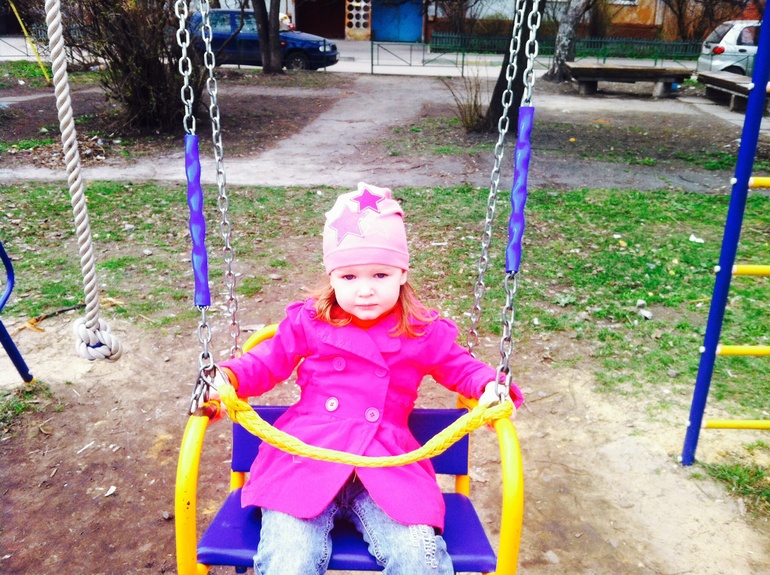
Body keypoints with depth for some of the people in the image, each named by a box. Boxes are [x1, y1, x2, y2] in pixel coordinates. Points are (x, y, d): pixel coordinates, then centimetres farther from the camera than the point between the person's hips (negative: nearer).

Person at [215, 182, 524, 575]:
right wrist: (228, 377, -6)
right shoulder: (308, 323, 6)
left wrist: (490, 387, -4)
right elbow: (266, 363, 14)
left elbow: (459, 368, 17)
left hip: (387, 469, 0)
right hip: (305, 461, 0)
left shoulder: (423, 333, 5)